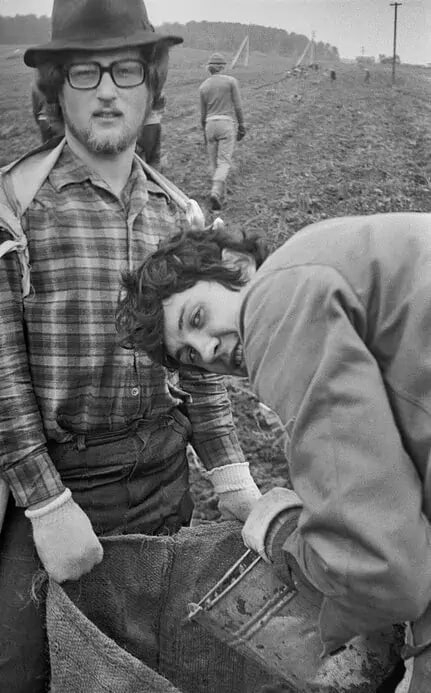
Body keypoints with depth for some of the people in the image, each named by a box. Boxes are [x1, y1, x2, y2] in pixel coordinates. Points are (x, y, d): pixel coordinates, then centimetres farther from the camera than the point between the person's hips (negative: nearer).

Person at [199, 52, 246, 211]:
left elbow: (203, 113, 11)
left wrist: (204, 132, 21)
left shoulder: (203, 86, 7)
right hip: (227, 124, -3)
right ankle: (215, 192, -26)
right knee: (224, 163, -7)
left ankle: (219, 194, 16)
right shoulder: (231, 81, -1)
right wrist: (241, 126, 5)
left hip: (210, 125, 3)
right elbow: (238, 106, -3)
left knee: (214, 163, 13)